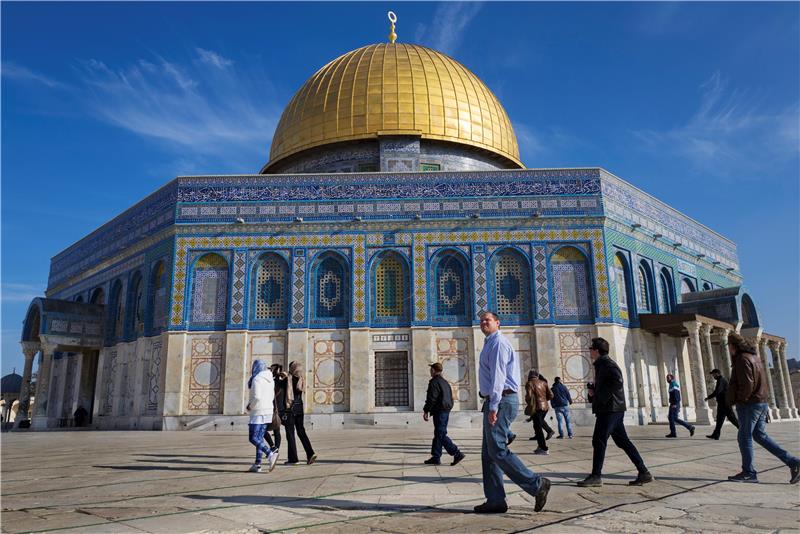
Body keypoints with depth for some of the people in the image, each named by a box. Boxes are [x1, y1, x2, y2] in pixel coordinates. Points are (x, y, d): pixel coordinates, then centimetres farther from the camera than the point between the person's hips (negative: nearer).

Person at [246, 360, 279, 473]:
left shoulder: (257, 379, -14)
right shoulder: (270, 380, 11)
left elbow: (257, 397, -25)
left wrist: (250, 406, -6)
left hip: (258, 412, -8)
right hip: (268, 411, 8)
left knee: (253, 438, -7)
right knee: (259, 438, 11)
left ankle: (271, 454, -23)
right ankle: (258, 464, 10)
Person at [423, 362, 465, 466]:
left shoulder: (434, 382, -12)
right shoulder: (445, 382, 18)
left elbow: (431, 399, -18)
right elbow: (451, 399, 22)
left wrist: (426, 411, -11)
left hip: (439, 412, -10)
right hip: (446, 411, 10)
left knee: (441, 435, -8)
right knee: (438, 434, 13)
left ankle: (457, 454, -13)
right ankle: (435, 457, 17)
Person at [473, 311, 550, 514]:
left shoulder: (498, 343, -8)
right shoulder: (491, 344, 22)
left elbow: (498, 375, -17)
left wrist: (493, 406, -23)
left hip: (501, 400, -10)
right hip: (496, 401, 10)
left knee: (498, 450, -11)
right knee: (488, 452, 8)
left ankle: (537, 484, -6)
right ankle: (495, 501, 10)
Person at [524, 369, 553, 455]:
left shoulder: (529, 383, -7)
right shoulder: (543, 383, 10)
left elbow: (529, 396, -17)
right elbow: (550, 395, 8)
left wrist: (528, 404, 2)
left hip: (536, 407, -6)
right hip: (545, 406, 7)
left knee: (538, 427, -2)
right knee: (539, 426, 17)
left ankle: (544, 449, -3)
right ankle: (540, 446, 17)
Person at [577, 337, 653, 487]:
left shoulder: (608, 364, -11)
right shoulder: (601, 365, 19)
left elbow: (617, 382, -23)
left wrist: (600, 397, -19)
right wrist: (593, 389, 7)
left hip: (610, 409, -10)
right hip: (613, 409, 10)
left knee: (599, 441, -6)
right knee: (622, 441, 11)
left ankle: (596, 476, -1)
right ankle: (644, 472, 13)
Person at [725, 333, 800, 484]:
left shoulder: (742, 359, -15)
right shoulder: (754, 357, 16)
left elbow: (747, 384, -23)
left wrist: (739, 400, -10)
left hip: (749, 404, -10)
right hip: (761, 402, 10)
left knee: (744, 437, -1)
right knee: (760, 436, 14)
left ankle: (748, 472, 5)